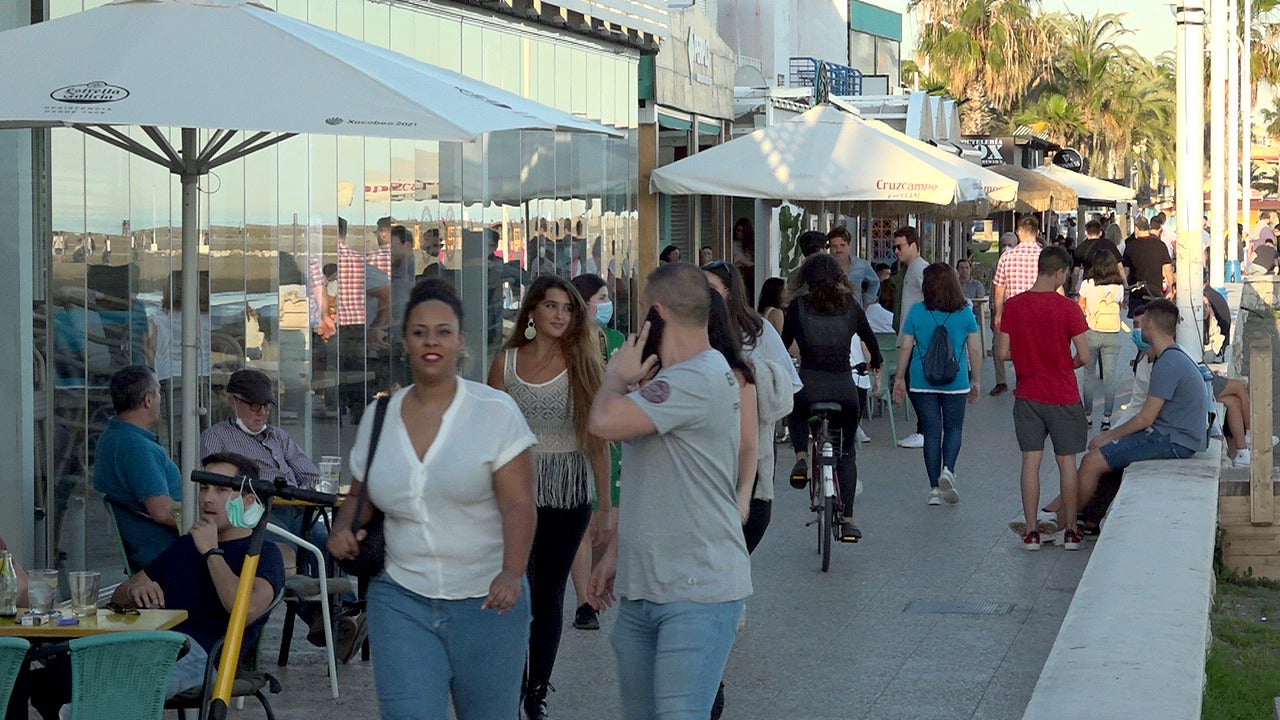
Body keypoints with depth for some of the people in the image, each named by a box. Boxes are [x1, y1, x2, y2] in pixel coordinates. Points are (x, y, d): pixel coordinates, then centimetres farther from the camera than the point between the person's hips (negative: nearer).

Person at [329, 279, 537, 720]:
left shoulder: (496, 411, -4)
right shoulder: (379, 417, 8)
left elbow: (519, 504, -11)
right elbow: (360, 494, 21)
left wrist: (512, 573, -27)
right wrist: (344, 529, -1)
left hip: (487, 601, -2)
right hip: (401, 600, 2)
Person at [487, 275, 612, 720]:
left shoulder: (584, 365, -1)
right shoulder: (506, 363, 2)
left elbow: (597, 441, 0)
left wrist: (605, 505, -2)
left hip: (569, 495, 0)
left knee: (549, 594, 8)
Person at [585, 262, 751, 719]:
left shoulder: (698, 381, -18)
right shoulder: (671, 381, 16)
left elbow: (604, 422, -28)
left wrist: (617, 376, -7)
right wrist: (615, 552, 22)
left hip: (698, 595, -10)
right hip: (640, 590, 10)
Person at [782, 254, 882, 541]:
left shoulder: (798, 306, 1)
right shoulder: (850, 306, 7)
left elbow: (784, 343, 7)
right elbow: (869, 338, 20)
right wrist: (876, 363, 41)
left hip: (809, 384, -1)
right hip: (844, 386, 1)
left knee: (797, 416, 35)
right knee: (847, 450, 19)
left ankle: (801, 457, 6)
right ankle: (847, 519, 11)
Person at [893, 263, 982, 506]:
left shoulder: (916, 312, -4)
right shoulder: (965, 313, -2)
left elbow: (906, 348, 0)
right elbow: (975, 351, 1)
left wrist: (899, 378, 10)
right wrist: (976, 381, 12)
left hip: (922, 383, 0)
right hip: (956, 383, 0)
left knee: (931, 431, 7)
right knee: (954, 428, 15)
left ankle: (935, 488, 7)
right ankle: (948, 470, -10)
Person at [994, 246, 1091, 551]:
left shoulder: (1014, 306, -4)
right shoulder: (1068, 309, -13)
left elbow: (1002, 353, -2)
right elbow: (1085, 357, -12)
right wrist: (1067, 363, 9)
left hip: (1028, 397, 2)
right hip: (1063, 397, -2)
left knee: (1031, 461, 6)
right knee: (1067, 461, 8)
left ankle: (1031, 531, 6)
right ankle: (1070, 531, 12)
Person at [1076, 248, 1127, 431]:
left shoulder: (1087, 284, -6)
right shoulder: (1118, 287, -2)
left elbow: (1080, 310, 1)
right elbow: (1120, 308, 10)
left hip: (1091, 333, -1)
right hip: (1112, 334, 1)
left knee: (1088, 375, 13)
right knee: (1109, 378, 4)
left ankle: (1088, 416, 16)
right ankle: (1106, 418, 2)